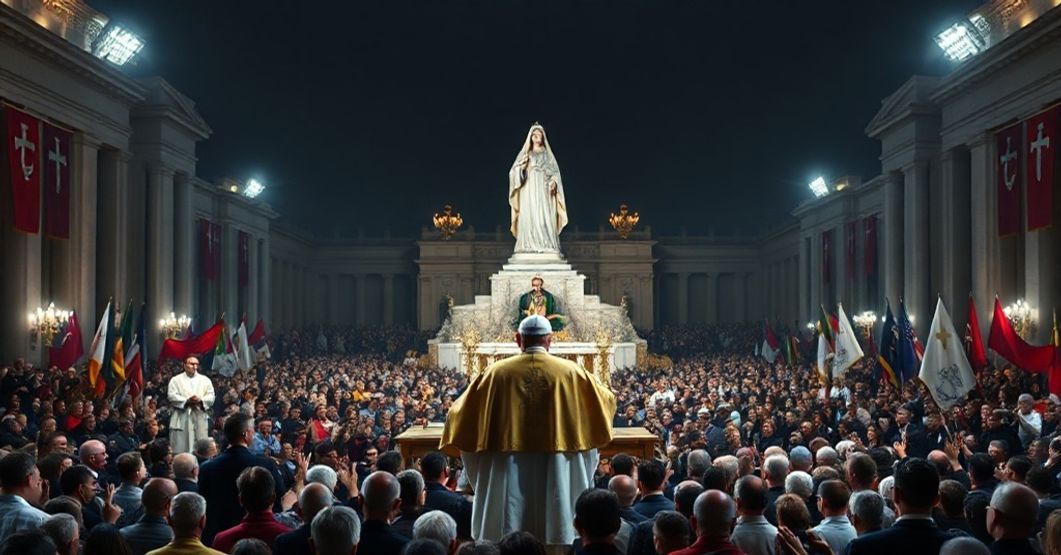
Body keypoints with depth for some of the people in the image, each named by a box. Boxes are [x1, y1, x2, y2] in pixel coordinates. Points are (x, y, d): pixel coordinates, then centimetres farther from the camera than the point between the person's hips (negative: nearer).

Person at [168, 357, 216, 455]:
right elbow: (172, 396, -4)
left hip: (200, 418, 2)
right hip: (182, 418, -2)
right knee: (180, 446, -4)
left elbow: (211, 397, 5)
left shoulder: (205, 380, 15)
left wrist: (200, 400, -15)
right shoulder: (176, 380, 9)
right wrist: (187, 401, -17)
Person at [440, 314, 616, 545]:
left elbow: (461, 412, 9)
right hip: (556, 475, 0)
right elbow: (606, 401, 16)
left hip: (507, 476, 0)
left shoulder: (495, 373, -1)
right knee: (557, 531, 6)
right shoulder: (571, 372, 0)